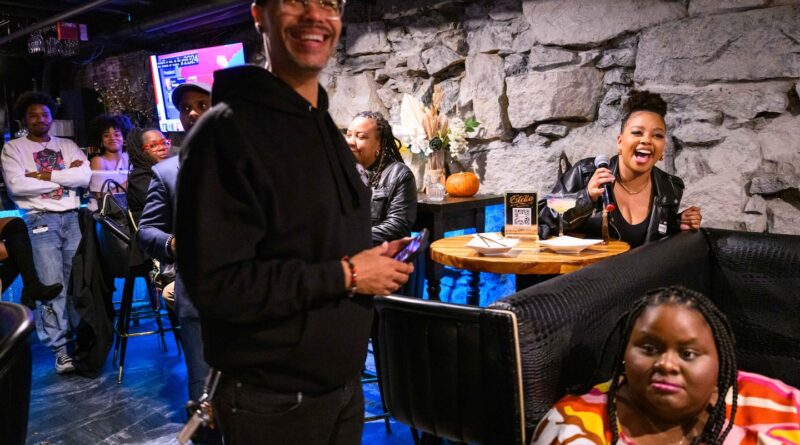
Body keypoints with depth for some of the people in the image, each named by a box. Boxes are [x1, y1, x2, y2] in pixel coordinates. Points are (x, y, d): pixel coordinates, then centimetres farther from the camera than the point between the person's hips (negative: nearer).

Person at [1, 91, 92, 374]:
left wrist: (45, 174, -8)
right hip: (41, 221, -3)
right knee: (51, 286, -7)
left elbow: (85, 177, 0)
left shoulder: (68, 146, 16)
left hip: (73, 218, 3)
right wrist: (66, 176, -4)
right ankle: (60, 349, -2)